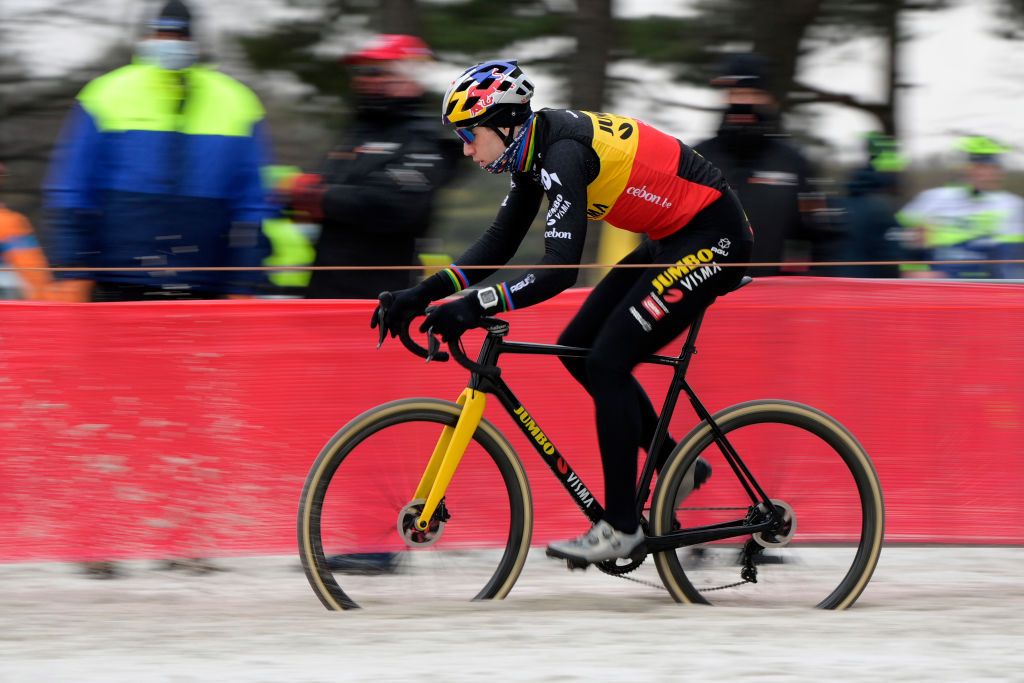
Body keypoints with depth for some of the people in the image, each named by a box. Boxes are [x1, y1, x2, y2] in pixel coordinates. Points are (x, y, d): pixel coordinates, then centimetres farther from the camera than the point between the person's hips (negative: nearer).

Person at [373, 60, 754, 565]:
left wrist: (476, 307, -37)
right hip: (674, 238, 10)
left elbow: (560, 269, -32)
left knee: (607, 362, -13)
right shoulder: (534, 148, 4)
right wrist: (425, 292, -2)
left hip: (714, 238, -10)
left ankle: (621, 526, -7)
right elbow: (499, 243, 8)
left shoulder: (563, 153, -25)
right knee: (579, 349, 9)